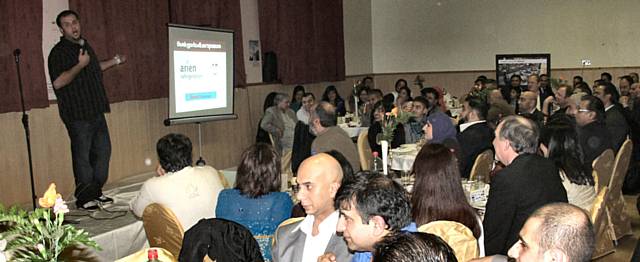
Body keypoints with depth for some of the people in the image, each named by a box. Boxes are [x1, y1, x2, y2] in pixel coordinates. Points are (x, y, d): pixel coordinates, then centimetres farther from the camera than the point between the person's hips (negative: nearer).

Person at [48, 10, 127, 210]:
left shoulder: (85, 45, 14)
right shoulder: (59, 52, -13)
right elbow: (58, 82, -25)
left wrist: (115, 61, 37)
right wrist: (80, 65, -23)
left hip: (96, 110, 9)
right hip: (77, 113, -9)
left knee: (103, 150, 13)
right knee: (82, 155, -2)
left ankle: (96, 192, 26)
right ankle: (83, 198, 10)